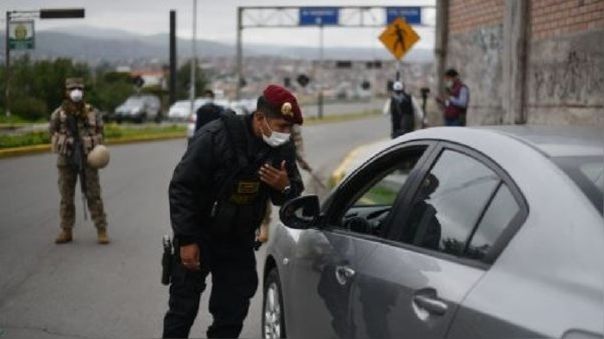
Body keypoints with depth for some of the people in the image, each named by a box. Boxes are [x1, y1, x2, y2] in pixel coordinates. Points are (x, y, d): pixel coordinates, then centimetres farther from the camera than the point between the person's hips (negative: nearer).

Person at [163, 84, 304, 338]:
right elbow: (182, 188, -19)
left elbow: (294, 199, 3)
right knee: (183, 307, 1)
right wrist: (186, 240, -20)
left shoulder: (283, 149, -7)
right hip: (199, 236, -4)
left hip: (239, 241, 5)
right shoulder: (214, 137, -23)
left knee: (232, 312, 8)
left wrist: (285, 188, -23)